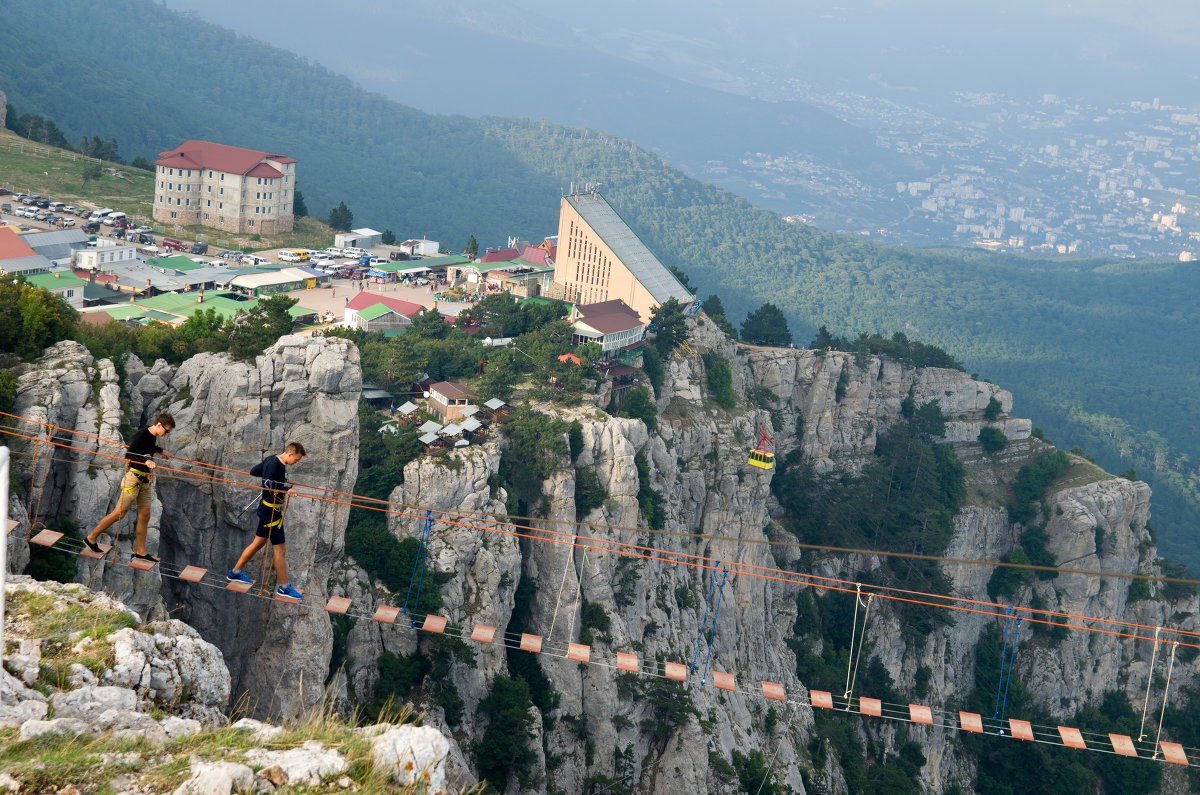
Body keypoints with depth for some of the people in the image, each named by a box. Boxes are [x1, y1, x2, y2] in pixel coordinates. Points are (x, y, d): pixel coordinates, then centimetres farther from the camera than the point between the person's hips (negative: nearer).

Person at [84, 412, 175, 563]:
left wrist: (160, 451, 46)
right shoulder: (141, 435, -18)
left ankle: (140, 551, 15)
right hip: (133, 478, -9)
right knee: (119, 513, -2)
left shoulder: (152, 436, 10)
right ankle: (91, 538, 12)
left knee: (144, 515, 7)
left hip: (144, 481, 9)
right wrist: (145, 461, -37)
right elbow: (129, 455, -24)